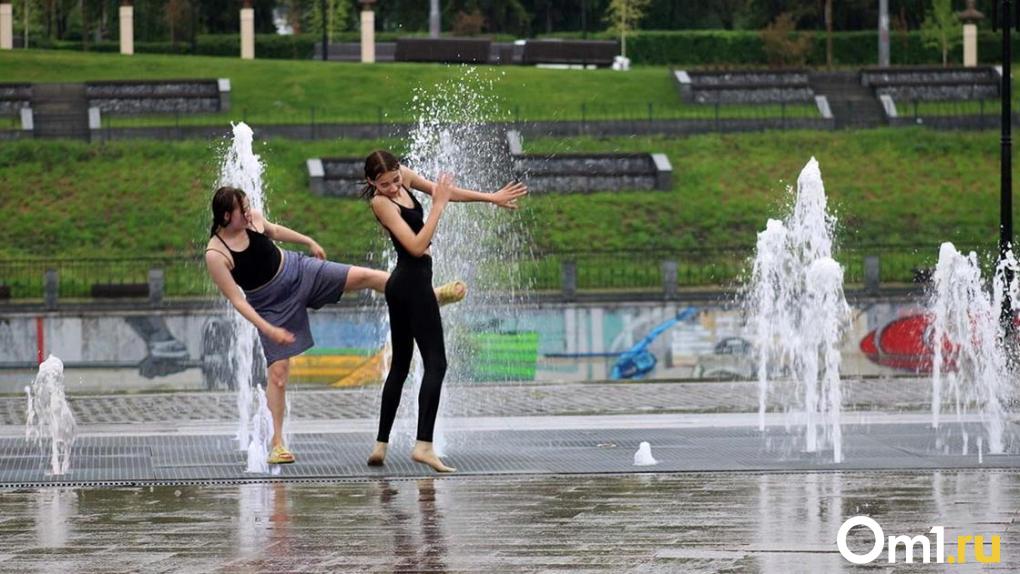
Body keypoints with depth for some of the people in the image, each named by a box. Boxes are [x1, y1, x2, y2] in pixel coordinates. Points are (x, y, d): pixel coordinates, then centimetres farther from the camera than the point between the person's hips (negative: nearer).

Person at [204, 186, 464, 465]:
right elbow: (236, 300, -22)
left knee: (366, 276, -7)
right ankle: (277, 443, 7)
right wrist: (268, 330, -27)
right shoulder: (215, 255, -25)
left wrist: (309, 242, 24)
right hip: (272, 307, -4)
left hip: (298, 270, 4)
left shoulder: (253, 219, -11)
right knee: (278, 371, -5)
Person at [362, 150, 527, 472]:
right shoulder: (382, 203, -19)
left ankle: (381, 445, 14)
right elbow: (417, 246, -26)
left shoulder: (404, 177, 5)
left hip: (400, 285, 10)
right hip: (414, 282, -10)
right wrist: (438, 206, -24)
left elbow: (444, 190, 15)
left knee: (399, 366, 13)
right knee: (435, 364, -12)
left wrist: (491, 198, 19)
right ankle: (424, 445, -22)